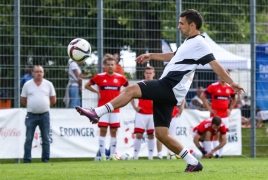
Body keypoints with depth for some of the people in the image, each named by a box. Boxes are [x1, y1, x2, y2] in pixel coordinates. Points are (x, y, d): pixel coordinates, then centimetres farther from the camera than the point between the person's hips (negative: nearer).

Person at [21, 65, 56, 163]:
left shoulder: (48, 84, 5)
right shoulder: (27, 84, 3)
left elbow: (53, 100, 10)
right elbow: (23, 100, 8)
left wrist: (44, 105, 7)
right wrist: (32, 106, 5)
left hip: (44, 115, 1)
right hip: (31, 115, -1)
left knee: (46, 139, 4)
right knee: (29, 139, -3)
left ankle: (45, 159, 9)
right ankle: (27, 159, -1)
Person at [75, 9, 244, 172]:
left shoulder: (199, 43, -6)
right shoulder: (190, 42, 23)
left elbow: (215, 64, -14)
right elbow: (174, 57, 39)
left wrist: (231, 82, -20)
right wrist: (152, 56, 38)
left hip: (170, 87, -10)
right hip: (166, 91, 10)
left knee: (132, 89, -22)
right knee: (161, 134, 7)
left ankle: (96, 113, -27)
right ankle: (193, 163, 10)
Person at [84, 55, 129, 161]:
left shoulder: (120, 78, 4)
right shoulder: (99, 77, 0)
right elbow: (87, 85, 11)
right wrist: (97, 92, 1)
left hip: (115, 109, 2)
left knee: (114, 131, 3)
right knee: (103, 131, -5)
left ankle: (112, 155, 9)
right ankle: (103, 155, -4)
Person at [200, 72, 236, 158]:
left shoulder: (230, 88, 8)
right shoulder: (213, 86, -5)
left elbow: (234, 99, 24)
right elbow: (203, 96, -1)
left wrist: (230, 109, 11)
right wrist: (209, 108, -5)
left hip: (225, 115, 4)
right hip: (215, 114, -4)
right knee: (216, 134, -9)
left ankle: (220, 153, 11)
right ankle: (217, 153, -9)